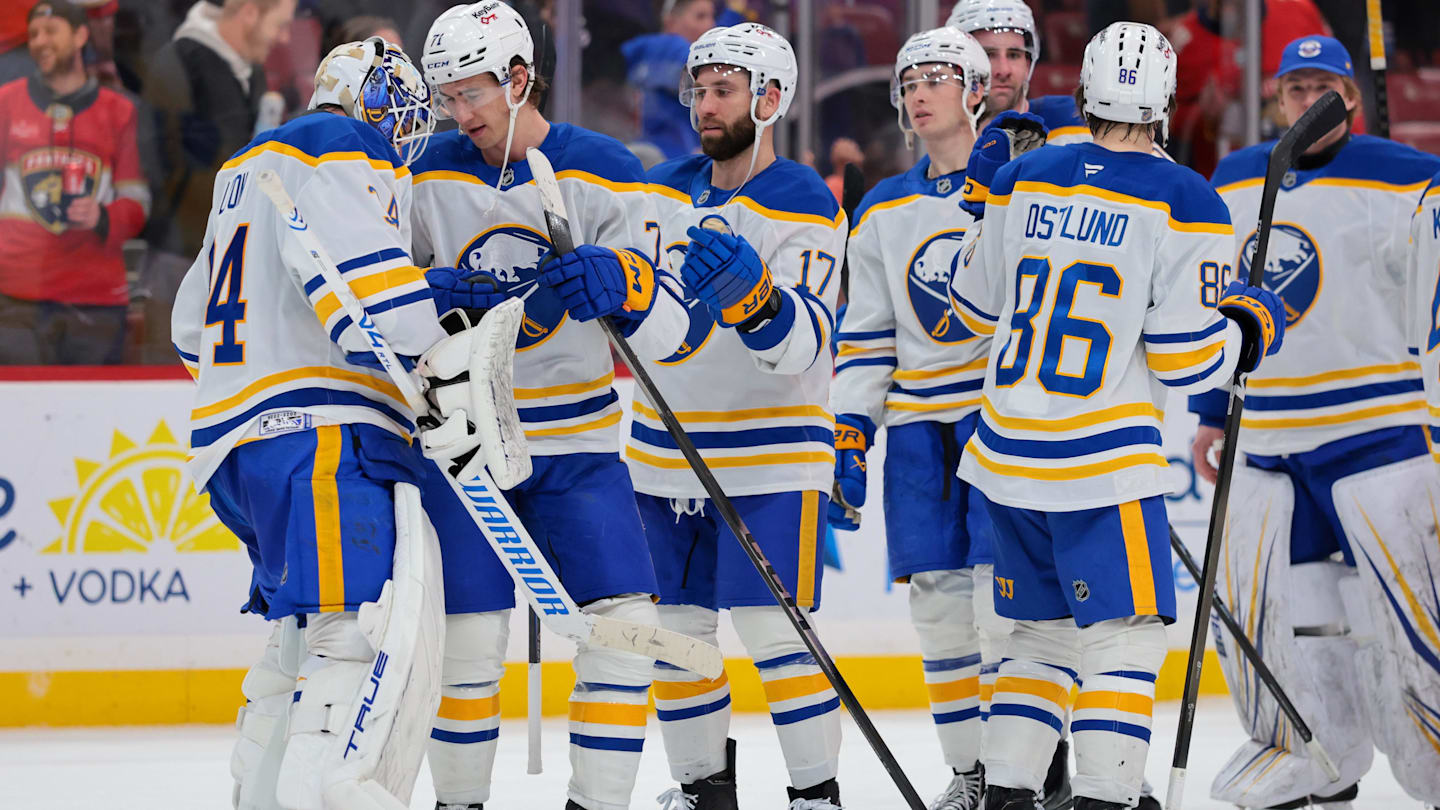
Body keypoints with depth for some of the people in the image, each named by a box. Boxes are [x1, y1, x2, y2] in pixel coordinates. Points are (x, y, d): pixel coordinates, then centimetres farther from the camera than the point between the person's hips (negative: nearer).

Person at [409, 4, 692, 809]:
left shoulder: (604, 172, -7)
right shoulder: (431, 176, -2)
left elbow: (668, 328, -12)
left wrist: (621, 282, -35)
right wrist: (434, 296, -16)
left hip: (578, 446, 0)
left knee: (626, 621, -9)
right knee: (471, 634, -8)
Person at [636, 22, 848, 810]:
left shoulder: (806, 206, -12)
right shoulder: (664, 189, 7)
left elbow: (801, 346, -21)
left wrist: (752, 293, -40)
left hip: (770, 454, -6)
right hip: (665, 449, 6)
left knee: (775, 630, -11)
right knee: (675, 628, 9)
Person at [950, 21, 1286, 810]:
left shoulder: (1024, 179, 3)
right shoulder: (1182, 203, -10)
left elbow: (977, 307, 16)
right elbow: (1186, 360, -11)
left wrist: (987, 194, 27)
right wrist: (1247, 327, 9)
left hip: (1005, 450, 6)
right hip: (1101, 462, -5)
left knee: (1043, 629, 17)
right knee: (1123, 635, -1)